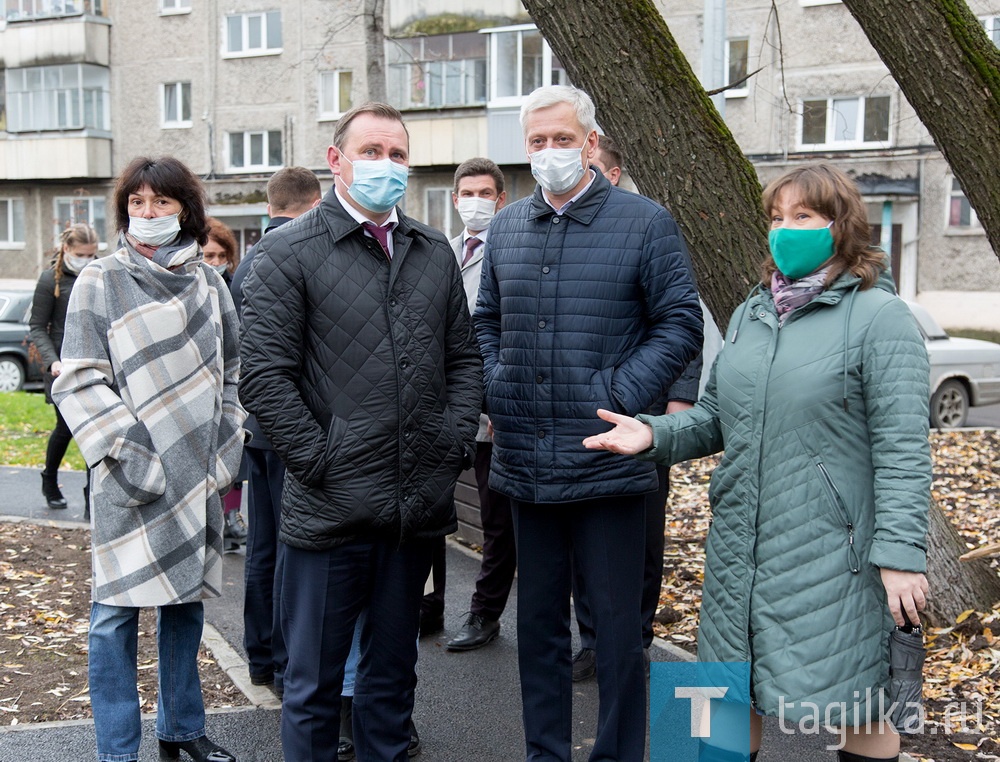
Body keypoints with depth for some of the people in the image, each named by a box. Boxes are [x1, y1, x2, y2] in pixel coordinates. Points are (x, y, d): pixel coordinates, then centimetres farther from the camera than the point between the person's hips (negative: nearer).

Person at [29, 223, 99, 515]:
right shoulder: (51, 279, -5)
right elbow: (38, 327, -3)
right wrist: (52, 361, -17)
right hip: (65, 368, -2)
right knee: (66, 428, 7)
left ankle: (93, 501, 4)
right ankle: (49, 482, 34)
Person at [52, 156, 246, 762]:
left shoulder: (208, 281, 9)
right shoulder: (100, 282, -2)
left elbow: (232, 371, 15)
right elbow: (80, 383, -6)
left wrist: (226, 451, 8)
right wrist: (126, 456, -14)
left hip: (199, 474, 4)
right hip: (133, 480, -4)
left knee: (187, 599, 14)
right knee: (119, 610, 0)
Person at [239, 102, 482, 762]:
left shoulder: (435, 253, 12)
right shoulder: (288, 253, -4)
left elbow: (465, 359, 15)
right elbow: (264, 377, -10)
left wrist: (455, 442, 3)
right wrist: (318, 461, -13)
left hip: (419, 506, 5)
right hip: (331, 508, -4)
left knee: (393, 671, 19)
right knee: (315, 682, 8)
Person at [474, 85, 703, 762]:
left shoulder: (645, 221, -3)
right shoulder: (507, 226, 11)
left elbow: (681, 324, -5)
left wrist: (617, 398, -14)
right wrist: (496, 394, 5)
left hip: (607, 461, -4)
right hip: (525, 463, 5)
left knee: (617, 625, 5)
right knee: (539, 621, 16)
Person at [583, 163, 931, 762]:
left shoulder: (880, 316, -8)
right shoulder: (751, 314, 12)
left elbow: (902, 448, -13)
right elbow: (715, 418, 16)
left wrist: (902, 554, -18)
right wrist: (654, 434, -2)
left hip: (832, 552, -6)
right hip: (741, 548, 6)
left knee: (859, 702, 7)